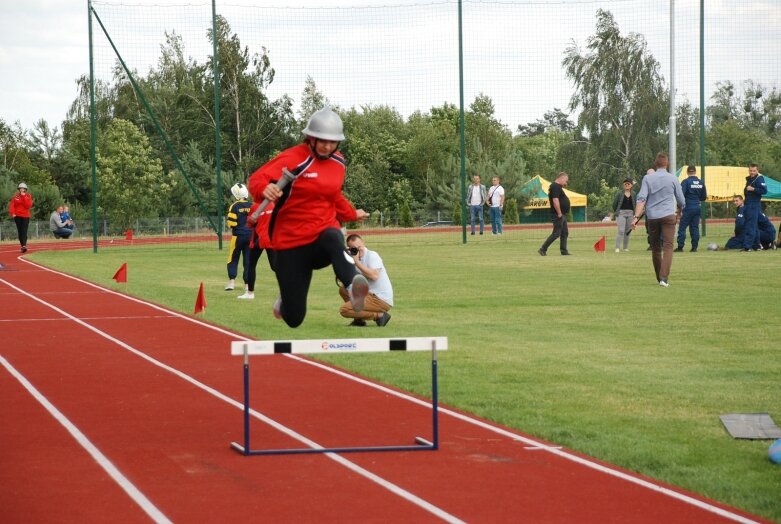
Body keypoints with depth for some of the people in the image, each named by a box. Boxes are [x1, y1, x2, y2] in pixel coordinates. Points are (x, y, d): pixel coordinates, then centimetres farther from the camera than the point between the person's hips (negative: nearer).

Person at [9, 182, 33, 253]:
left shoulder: (28, 196, 4)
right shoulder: (15, 196, 6)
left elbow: (28, 205, -10)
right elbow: (12, 205, 0)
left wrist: (24, 196, -12)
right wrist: (12, 213, -14)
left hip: (25, 216, -2)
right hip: (17, 216, 2)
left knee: (24, 231, -14)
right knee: (19, 231, 4)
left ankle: (24, 245, -26)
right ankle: (22, 245, 10)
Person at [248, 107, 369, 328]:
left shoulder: (338, 162, 8)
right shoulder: (293, 158, -11)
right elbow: (257, 178, -23)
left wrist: (351, 214, 39)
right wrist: (264, 189, -45)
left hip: (324, 231, 3)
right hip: (291, 243, -3)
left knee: (332, 239, -38)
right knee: (293, 319, 0)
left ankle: (353, 288, -62)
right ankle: (285, 301, 39)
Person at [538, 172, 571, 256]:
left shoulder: (557, 186, 18)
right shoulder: (555, 187, -16)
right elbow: (555, 201, -25)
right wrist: (559, 213, -22)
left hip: (562, 215, 11)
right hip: (558, 215, -11)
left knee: (565, 233, 11)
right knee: (556, 233, -9)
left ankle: (564, 251, 12)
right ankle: (543, 249, -7)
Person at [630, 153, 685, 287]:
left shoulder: (647, 178, 4)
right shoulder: (672, 178, 4)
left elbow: (641, 199, -8)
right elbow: (681, 200, 11)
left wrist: (636, 217, -13)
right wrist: (678, 213, 31)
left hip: (652, 217, 2)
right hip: (668, 215, -2)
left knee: (655, 248, 13)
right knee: (668, 246, -9)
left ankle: (660, 278, 21)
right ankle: (664, 278, -25)